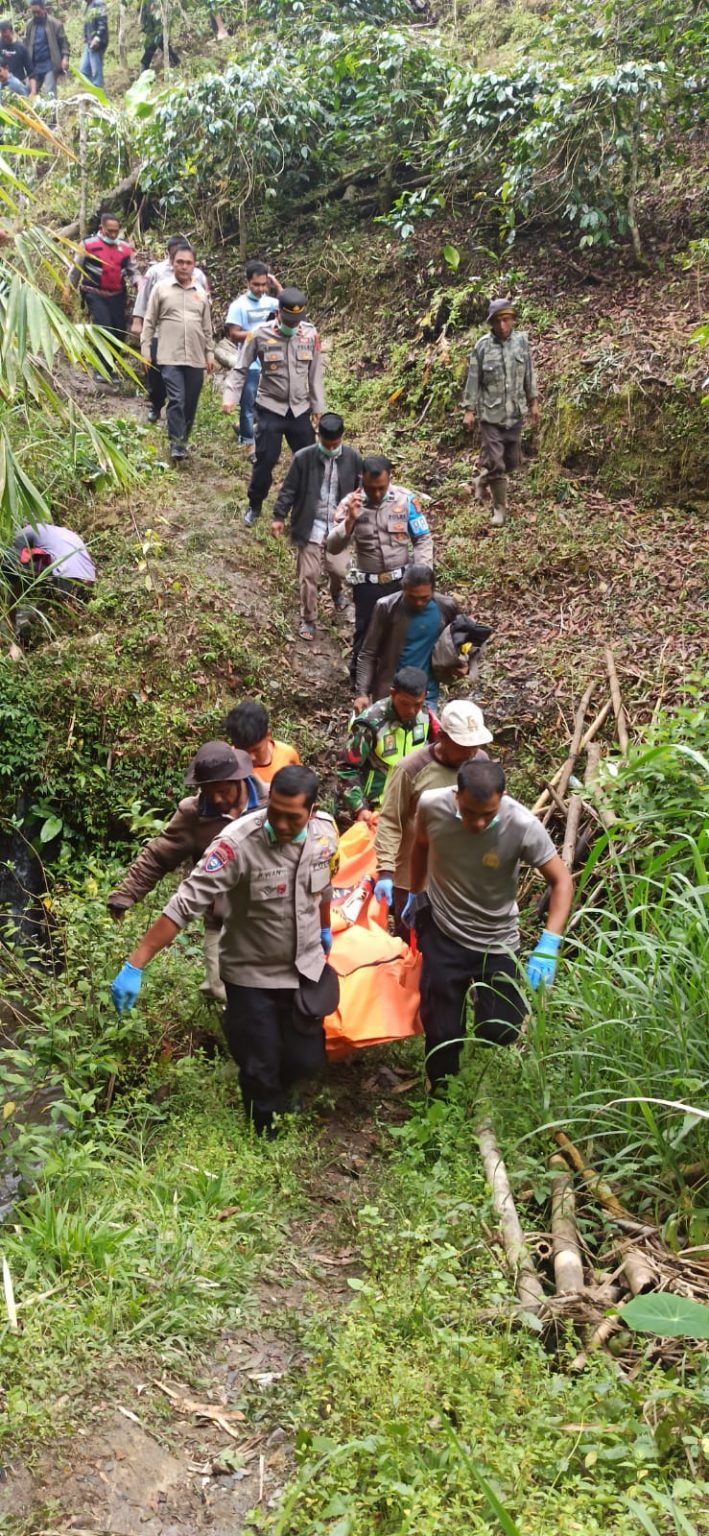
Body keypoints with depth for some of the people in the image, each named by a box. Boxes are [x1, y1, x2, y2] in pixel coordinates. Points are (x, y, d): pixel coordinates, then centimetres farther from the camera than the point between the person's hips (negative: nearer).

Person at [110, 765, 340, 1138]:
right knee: (261, 1069, 6)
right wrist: (135, 965, -34)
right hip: (251, 975, -4)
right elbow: (185, 904, -31)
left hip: (305, 969, 4)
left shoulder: (325, 831, -13)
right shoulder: (238, 842, -30)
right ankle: (266, 1135, 37)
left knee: (307, 1060, 10)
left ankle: (279, 1091, 47)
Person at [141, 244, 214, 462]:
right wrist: (145, 351, -2)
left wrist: (210, 354, 14)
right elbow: (149, 322, 3)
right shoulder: (161, 288, 2)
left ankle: (183, 441, 21)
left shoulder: (201, 293, 11)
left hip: (196, 358, 4)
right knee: (176, 400, -14)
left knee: (190, 404, 7)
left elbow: (207, 327, 17)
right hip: (170, 357, -4)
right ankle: (176, 444, -11)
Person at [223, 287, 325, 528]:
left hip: (300, 409, 3)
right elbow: (241, 369, -3)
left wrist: (318, 406, 8)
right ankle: (254, 506, 19)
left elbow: (315, 373, 5)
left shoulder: (310, 334, -4)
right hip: (269, 409, -3)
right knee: (265, 460, -1)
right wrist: (230, 397, -15)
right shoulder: (260, 335, -12)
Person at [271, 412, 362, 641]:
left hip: (338, 527, 1)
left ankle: (337, 591, 35)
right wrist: (279, 516, -7)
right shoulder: (303, 457, -9)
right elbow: (289, 489, -2)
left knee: (339, 570, -4)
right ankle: (308, 619, 21)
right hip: (310, 527, -1)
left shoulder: (352, 458, -4)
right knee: (309, 575, 2)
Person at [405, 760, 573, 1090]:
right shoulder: (431, 805, -21)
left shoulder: (523, 826, -28)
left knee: (500, 1032, 2)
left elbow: (561, 881, -17)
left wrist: (548, 946, -29)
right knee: (442, 1032, 5)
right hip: (442, 933, 1)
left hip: (497, 941, 0)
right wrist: (415, 894, 16)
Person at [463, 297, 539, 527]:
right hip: (491, 414, -3)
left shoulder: (521, 341, -2)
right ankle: (499, 508, 11)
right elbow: (473, 379, -4)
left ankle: (485, 479, 43)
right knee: (495, 462, -3)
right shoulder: (482, 346, -10)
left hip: (515, 413, 4)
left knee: (513, 460, 13)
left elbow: (529, 374, 8)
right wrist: (469, 410, -6)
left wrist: (533, 402, 10)